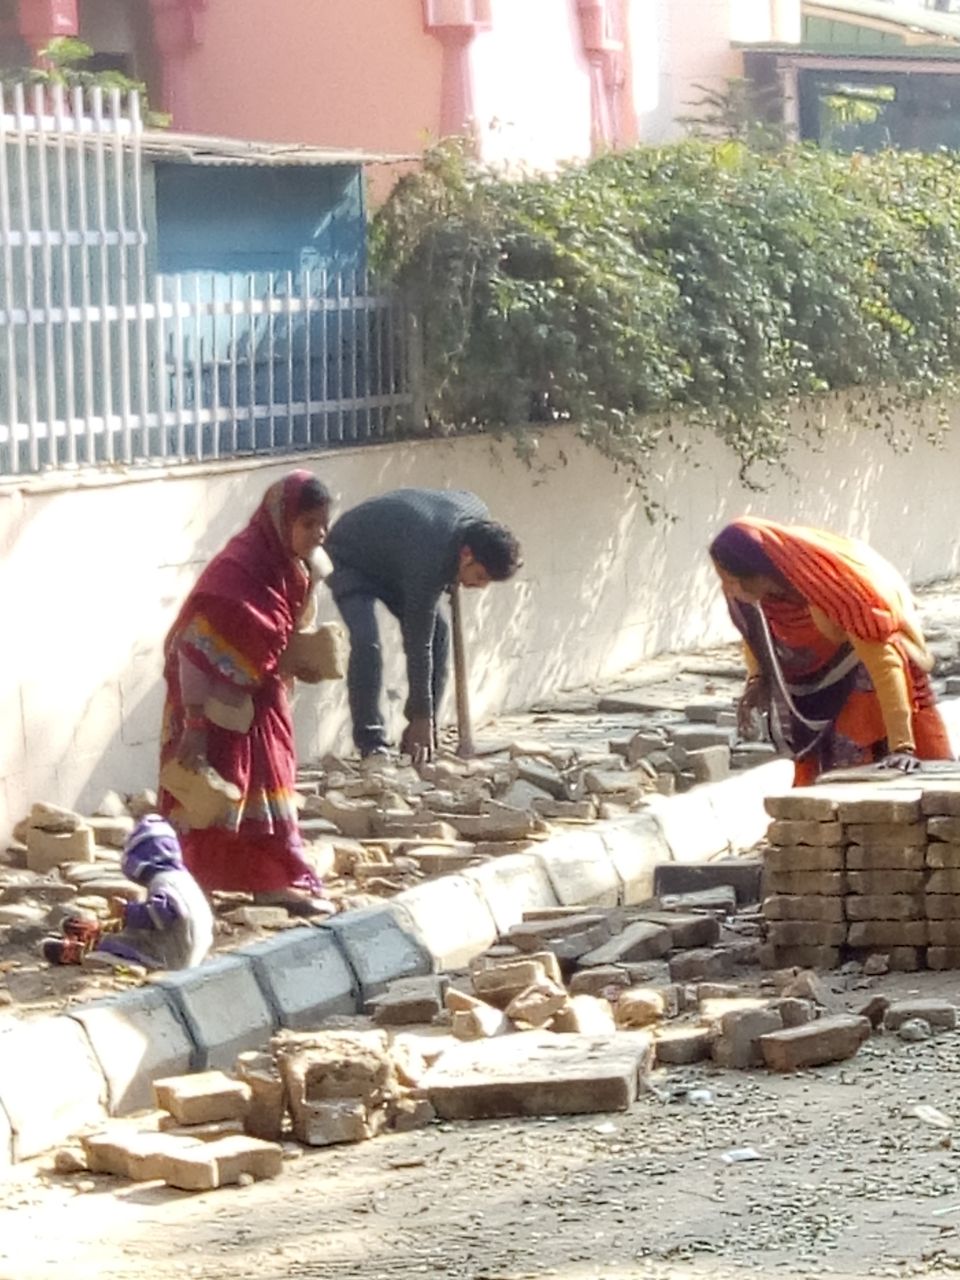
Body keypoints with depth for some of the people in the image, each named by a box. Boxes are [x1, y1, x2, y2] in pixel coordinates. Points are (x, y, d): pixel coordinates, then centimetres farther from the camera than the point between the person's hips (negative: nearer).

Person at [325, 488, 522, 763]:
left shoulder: (476, 512, -20)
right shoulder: (429, 564, -40)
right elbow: (417, 643, -33)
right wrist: (421, 717, -27)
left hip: (391, 560, 8)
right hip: (350, 559, -8)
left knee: (439, 631, -4)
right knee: (366, 642, -27)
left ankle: (421, 738, 3)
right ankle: (371, 744, -18)